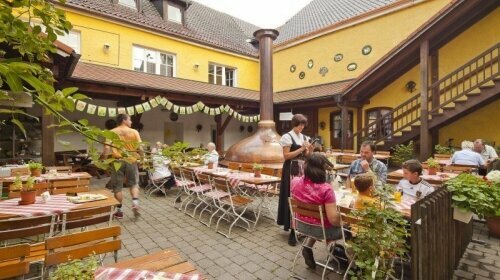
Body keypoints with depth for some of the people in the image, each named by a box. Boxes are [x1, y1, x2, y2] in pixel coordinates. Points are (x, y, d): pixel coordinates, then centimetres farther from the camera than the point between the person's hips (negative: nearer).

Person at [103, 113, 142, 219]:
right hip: (131, 161, 0)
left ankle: (119, 210, 16)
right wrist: (142, 157, 9)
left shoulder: (112, 132, 2)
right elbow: (139, 148, -5)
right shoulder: (134, 132, 0)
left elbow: (107, 147, -8)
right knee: (134, 183, 16)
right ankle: (135, 203, -3)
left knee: (117, 186, 10)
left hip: (117, 161, 0)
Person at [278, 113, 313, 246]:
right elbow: (286, 156, -13)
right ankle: (292, 229, 6)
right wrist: (301, 149, -16)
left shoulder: (304, 137, 12)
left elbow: (305, 156, 16)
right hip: (291, 170, -6)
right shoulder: (287, 137, -7)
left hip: (303, 170, 6)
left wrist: (309, 150, -4)